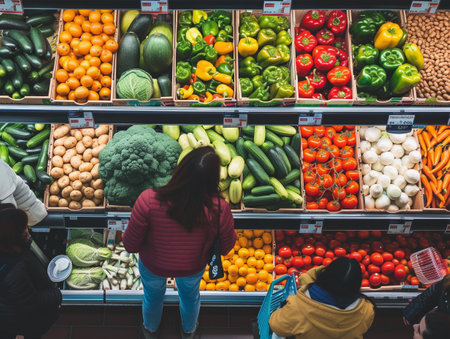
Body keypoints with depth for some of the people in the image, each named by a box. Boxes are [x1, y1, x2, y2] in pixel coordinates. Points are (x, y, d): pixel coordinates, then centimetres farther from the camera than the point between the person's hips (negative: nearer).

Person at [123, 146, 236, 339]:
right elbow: (226, 247, -15)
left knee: (153, 296, 34)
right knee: (190, 295, 36)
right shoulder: (219, 210, -35)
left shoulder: (148, 201, -38)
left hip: (153, 266, 0)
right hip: (193, 268, 1)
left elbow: (130, 245, -22)